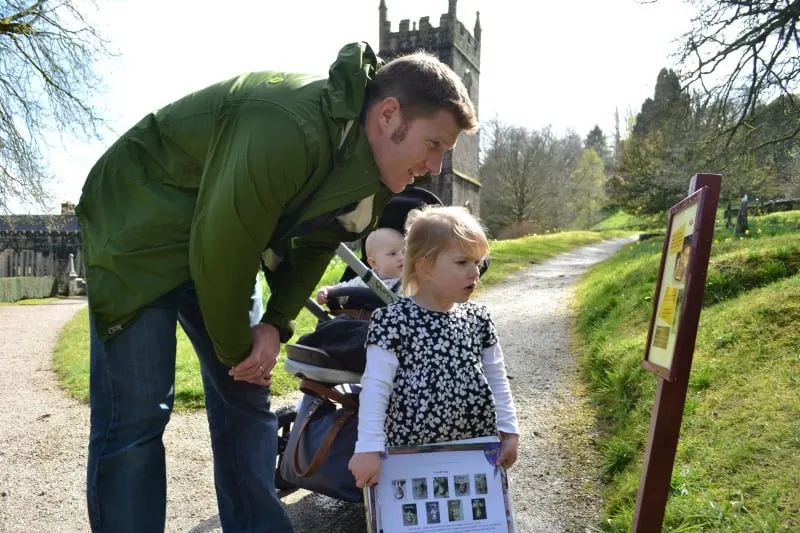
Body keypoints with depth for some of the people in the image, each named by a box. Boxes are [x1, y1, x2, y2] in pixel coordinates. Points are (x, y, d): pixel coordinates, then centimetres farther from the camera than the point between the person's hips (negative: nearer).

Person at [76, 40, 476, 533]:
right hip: (139, 227, -7)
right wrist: (237, 351, -14)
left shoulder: (369, 165, -7)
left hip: (219, 243, 7)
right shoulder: (288, 129, -34)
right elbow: (219, 251, -29)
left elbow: (314, 246, 3)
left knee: (246, 397, 6)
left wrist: (276, 326, -11)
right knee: (137, 414, -8)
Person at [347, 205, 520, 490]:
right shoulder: (393, 319, -14)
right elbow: (375, 387, -16)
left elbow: (496, 378, 11)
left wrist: (508, 430, 8)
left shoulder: (478, 318, 3)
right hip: (412, 454, -5)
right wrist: (369, 447, -19)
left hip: (480, 450, 5)